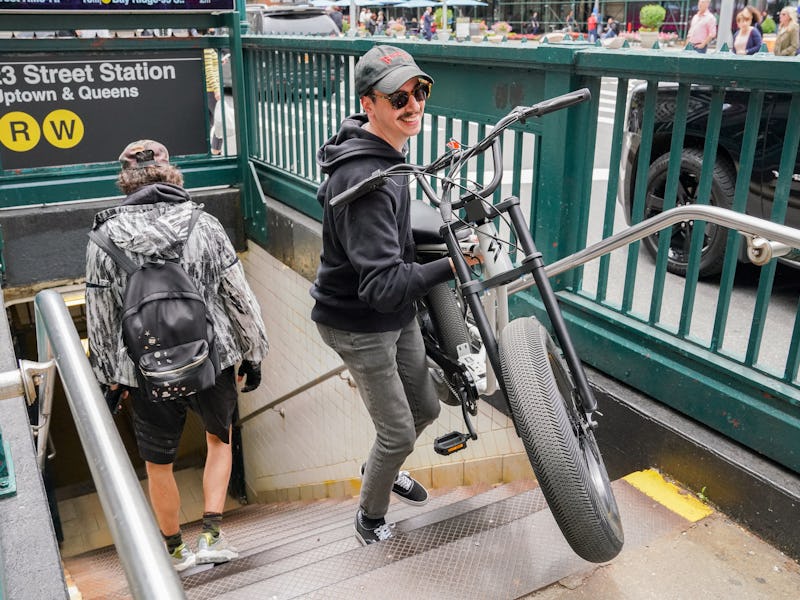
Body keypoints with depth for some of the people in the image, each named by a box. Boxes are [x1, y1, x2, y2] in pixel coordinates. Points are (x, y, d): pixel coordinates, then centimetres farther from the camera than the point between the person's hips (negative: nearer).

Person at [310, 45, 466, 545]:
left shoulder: (388, 154, 2)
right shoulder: (365, 180, -31)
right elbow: (383, 284, -36)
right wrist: (450, 267, -43)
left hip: (399, 315, 9)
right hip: (360, 326, -9)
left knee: (426, 407, 21)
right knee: (399, 432, 3)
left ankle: (383, 469, 51)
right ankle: (371, 516, 32)